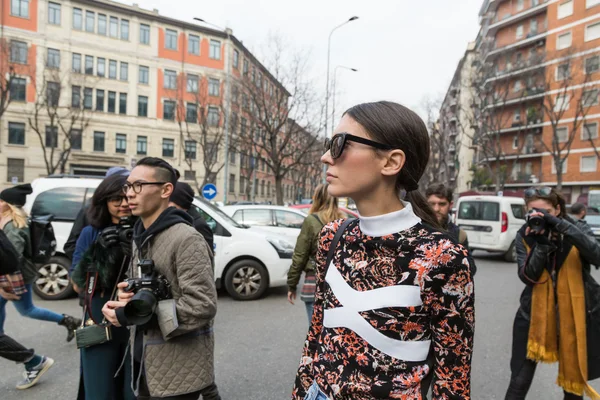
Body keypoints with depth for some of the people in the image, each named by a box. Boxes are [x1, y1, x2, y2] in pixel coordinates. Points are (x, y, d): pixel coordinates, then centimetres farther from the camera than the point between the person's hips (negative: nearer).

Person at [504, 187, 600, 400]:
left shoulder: (574, 231, -5)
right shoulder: (525, 236, -5)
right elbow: (527, 276, -14)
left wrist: (561, 225, -31)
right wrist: (541, 242, -25)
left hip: (575, 313, 1)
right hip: (534, 313, 0)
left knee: (574, 377, 18)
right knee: (519, 382, 2)